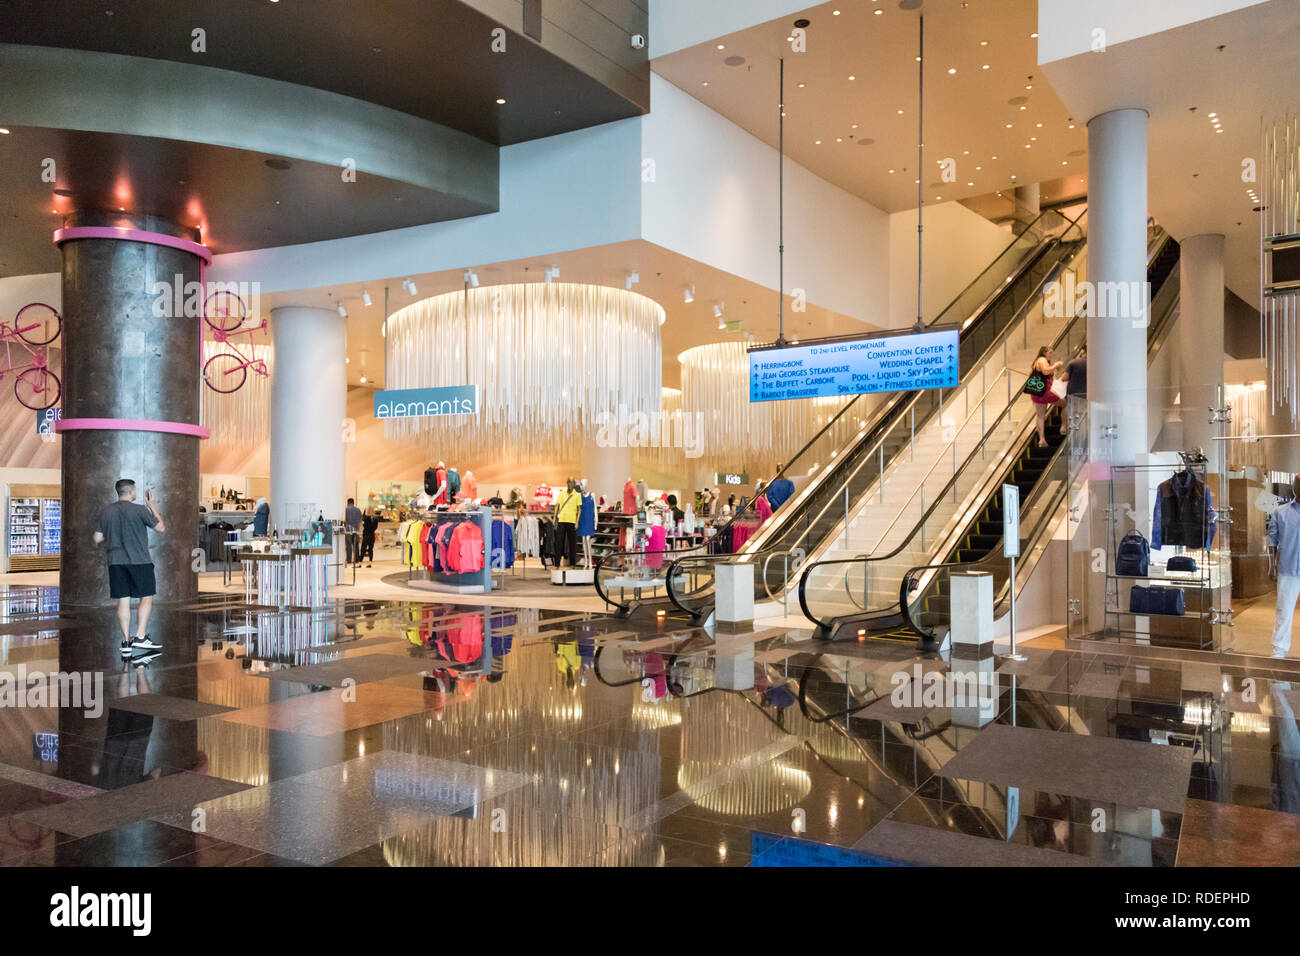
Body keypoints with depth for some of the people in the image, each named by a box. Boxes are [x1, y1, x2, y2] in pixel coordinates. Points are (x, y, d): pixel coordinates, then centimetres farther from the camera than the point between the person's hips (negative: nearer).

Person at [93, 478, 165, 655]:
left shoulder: (105, 511, 5)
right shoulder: (140, 510, -8)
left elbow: (97, 538, 7)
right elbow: (161, 528, 1)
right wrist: (153, 506, 10)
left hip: (116, 562, 4)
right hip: (139, 561, -4)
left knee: (123, 601, 7)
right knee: (146, 598, 4)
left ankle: (126, 642, 9)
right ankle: (140, 637, -3)